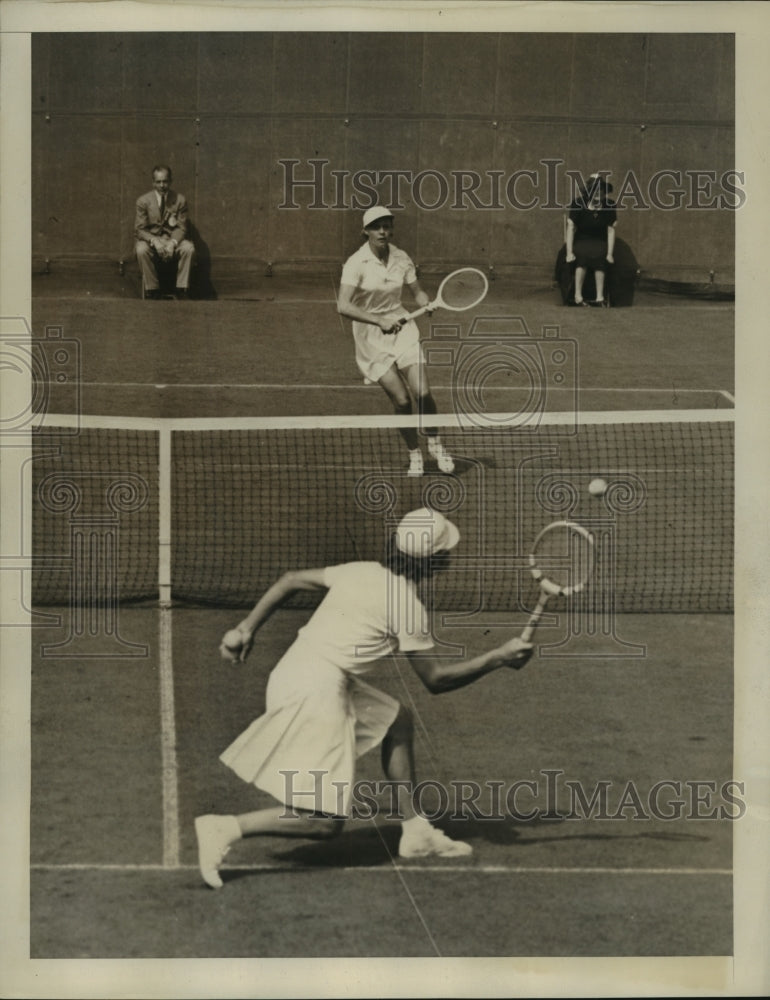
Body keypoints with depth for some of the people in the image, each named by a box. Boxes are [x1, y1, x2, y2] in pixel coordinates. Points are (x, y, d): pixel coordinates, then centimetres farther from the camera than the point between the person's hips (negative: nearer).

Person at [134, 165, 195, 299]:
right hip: (150, 239, -1)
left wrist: (173, 243, -22)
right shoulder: (143, 201, -1)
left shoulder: (180, 200, 1)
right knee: (142, 250, -35)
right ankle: (152, 290, -23)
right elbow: (139, 230, -5)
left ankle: (182, 290, -22)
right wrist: (155, 241, -25)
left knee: (189, 248, -30)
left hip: (173, 239, 1)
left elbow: (181, 228, 0)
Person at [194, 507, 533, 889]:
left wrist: (249, 626, 22)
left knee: (397, 720, 26)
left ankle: (415, 830, 30)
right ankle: (226, 828, -16)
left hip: (291, 675, 10)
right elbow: (435, 679, -5)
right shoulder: (407, 606, -10)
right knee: (326, 822, -9)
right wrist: (498, 657, 0)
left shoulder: (360, 572, 12)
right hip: (315, 692, -10)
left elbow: (290, 581, 17)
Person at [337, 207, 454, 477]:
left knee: (422, 393, -11)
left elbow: (417, 293, 9)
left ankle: (435, 443, 15)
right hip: (371, 336, -3)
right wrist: (379, 321, -37)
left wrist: (427, 304, -15)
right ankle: (414, 454, 15)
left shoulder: (401, 259, -2)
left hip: (401, 327, 3)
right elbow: (343, 306, -27)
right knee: (401, 400, -9)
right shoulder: (356, 264, -16)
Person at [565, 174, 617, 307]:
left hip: (600, 243, 1)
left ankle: (600, 298, -32)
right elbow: (570, 228, -11)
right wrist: (569, 252, -17)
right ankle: (578, 296, -31)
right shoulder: (578, 205, -13)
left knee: (599, 257, -32)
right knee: (582, 257, -34)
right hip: (581, 241, -1)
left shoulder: (609, 207, -7)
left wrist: (610, 253, -12)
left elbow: (611, 231, -4)